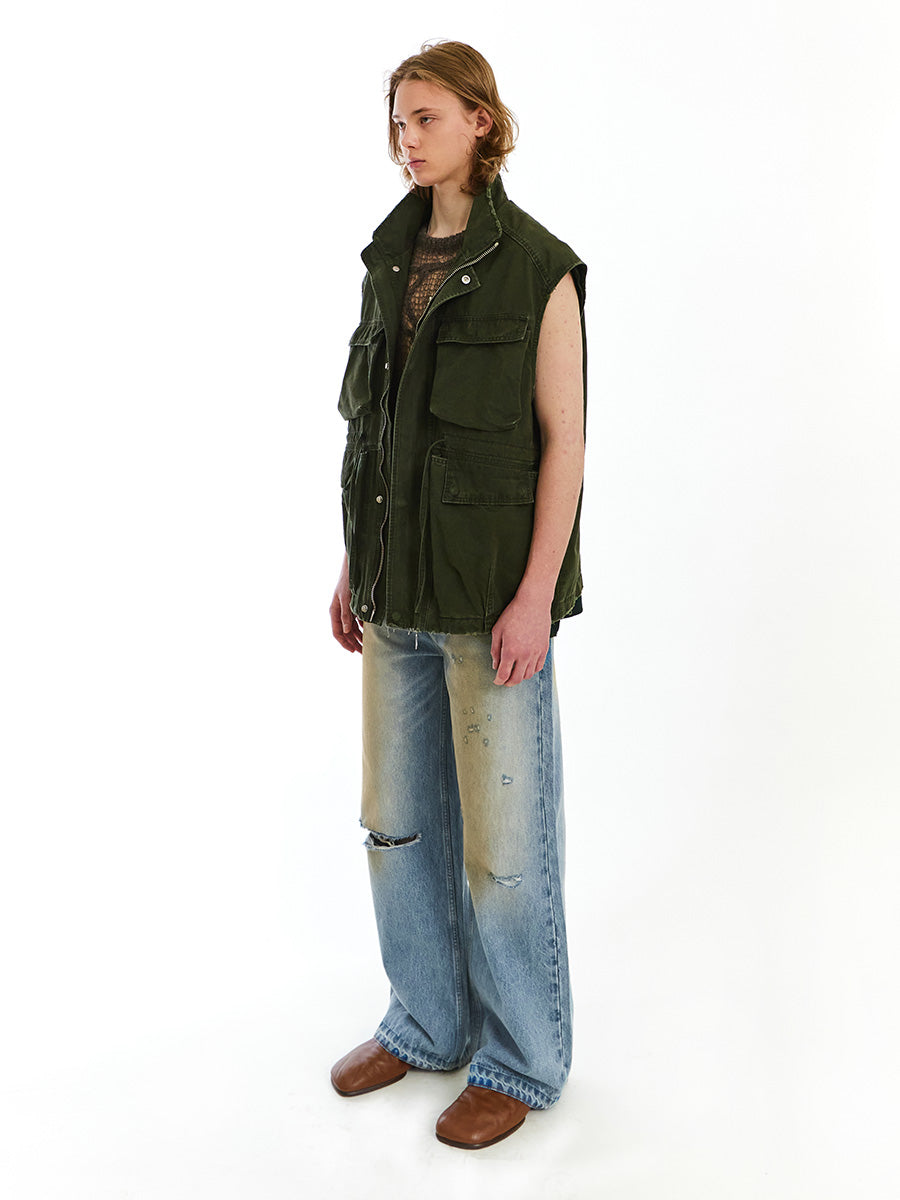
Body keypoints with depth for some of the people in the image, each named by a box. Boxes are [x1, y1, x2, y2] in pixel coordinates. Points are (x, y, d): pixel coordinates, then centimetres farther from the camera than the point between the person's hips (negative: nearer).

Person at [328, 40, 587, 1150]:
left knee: (503, 835, 3)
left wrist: (537, 596, -16)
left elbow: (564, 438, -10)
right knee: (401, 817, 14)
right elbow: (373, 428, 13)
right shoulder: (391, 261, 11)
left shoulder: (538, 268, -7)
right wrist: (354, 566, 12)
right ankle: (429, 1023, 33)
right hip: (399, 588, 7)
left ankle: (522, 1060, 22)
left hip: (493, 590, -6)